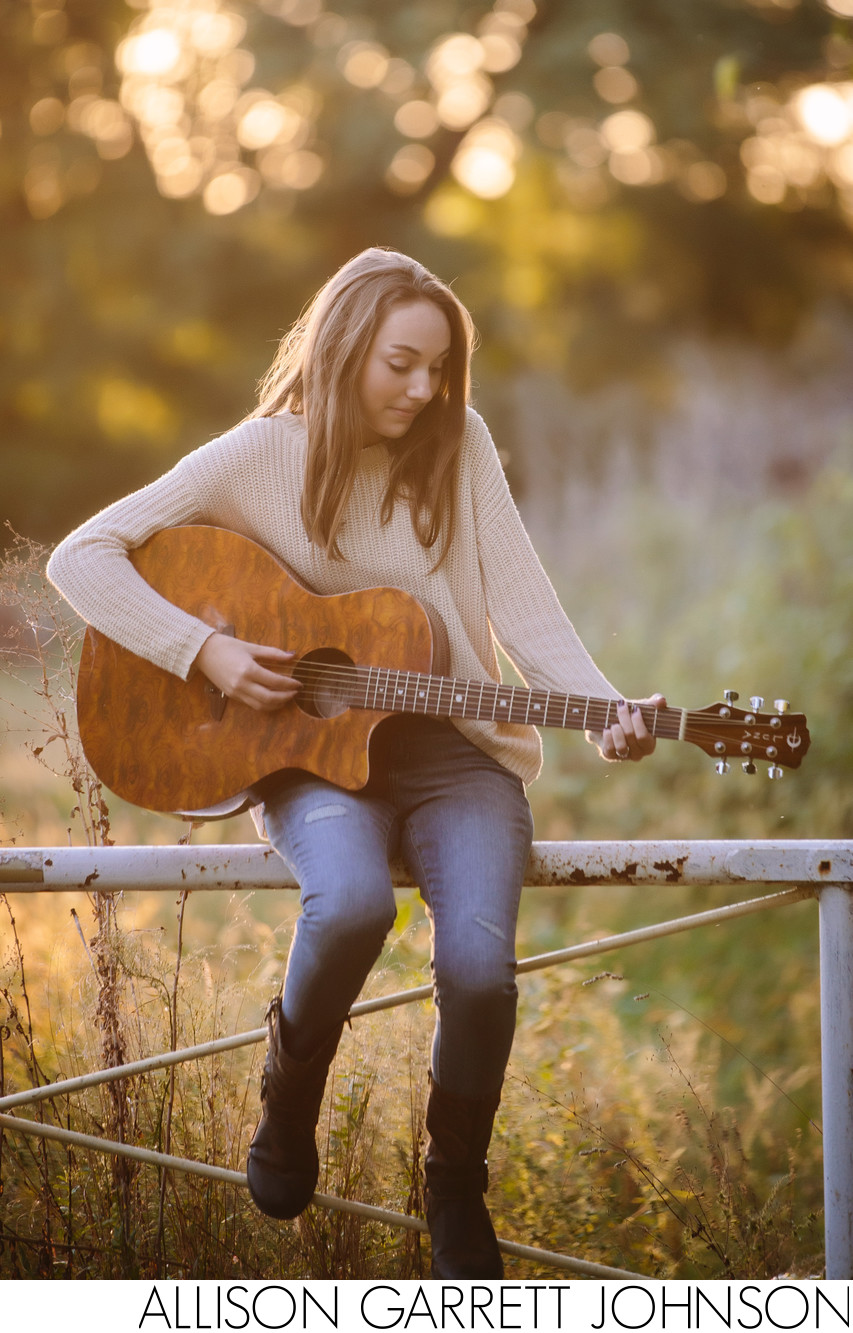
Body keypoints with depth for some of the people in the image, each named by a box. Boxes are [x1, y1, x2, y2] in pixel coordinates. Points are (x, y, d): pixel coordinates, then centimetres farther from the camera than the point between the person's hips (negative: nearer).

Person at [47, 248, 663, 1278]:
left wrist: (604, 712, -20)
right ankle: (289, 1097, -2)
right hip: (314, 755, -1)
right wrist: (204, 652, -16)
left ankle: (456, 1185, 4)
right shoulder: (260, 458, -3)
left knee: (477, 962, -26)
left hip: (457, 750, 2)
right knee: (350, 902, -36)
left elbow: (523, 608, -3)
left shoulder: (458, 445, 3)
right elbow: (81, 556, -4)